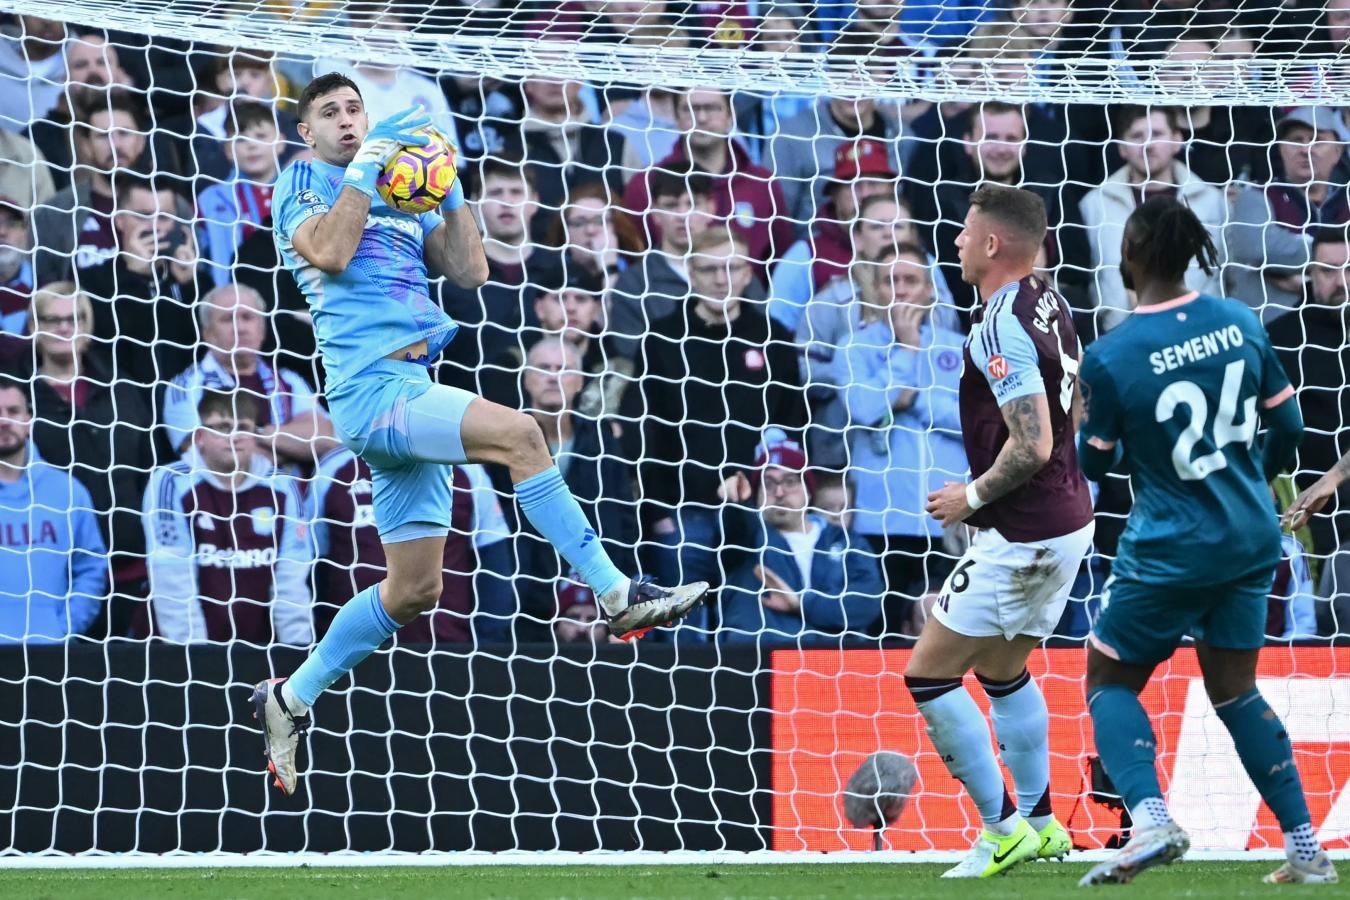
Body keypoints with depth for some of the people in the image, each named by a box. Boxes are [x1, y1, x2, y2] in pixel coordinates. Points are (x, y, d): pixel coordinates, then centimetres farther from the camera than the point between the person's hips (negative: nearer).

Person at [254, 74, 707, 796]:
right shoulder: (302, 181, 3)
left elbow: (470, 272, 16)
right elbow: (329, 253, -17)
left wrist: (448, 187, 8)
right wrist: (365, 168, -12)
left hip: (410, 388, 8)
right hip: (371, 385, -8)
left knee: (415, 587, 9)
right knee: (516, 433, -28)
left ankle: (290, 698, 21)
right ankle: (617, 596, -28)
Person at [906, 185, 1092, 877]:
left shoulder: (1000, 327, -21)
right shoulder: (1049, 305, 8)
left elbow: (1031, 445, -27)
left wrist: (972, 496, -12)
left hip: (1022, 535, -10)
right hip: (1068, 519, 10)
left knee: (928, 672, -3)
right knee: (1002, 670, 24)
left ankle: (1002, 828, -1)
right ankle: (1038, 823, 27)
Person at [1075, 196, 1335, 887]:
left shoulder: (1110, 358, -17)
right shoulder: (1241, 323, -3)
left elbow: (1093, 463, -4)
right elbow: (1286, 424, 7)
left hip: (1169, 552, -5)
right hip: (1251, 542, 5)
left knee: (1109, 681, 11)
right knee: (1234, 688, 18)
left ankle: (1149, 817, -13)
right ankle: (1305, 849, 12)